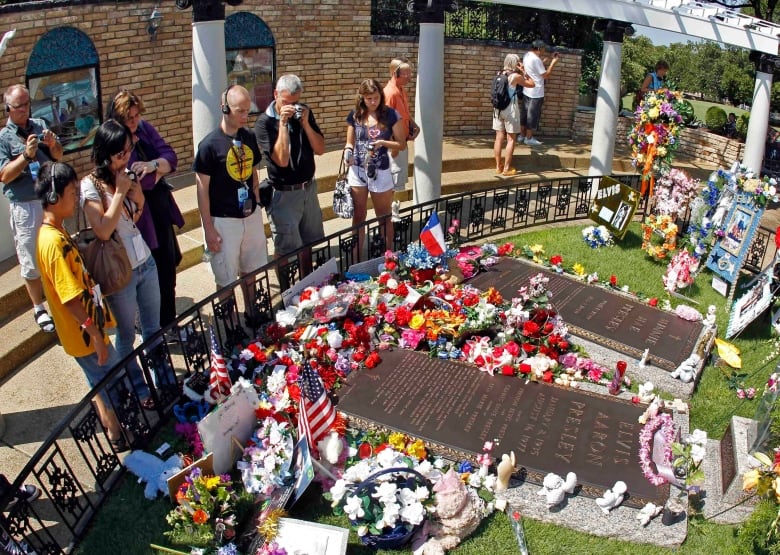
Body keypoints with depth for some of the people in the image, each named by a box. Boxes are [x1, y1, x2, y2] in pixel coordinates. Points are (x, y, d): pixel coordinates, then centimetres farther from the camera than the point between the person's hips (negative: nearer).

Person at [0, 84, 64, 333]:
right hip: (25, 206, -4)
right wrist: (27, 155, -25)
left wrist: (53, 144, -15)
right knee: (31, 261, 4)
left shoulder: (40, 125, 3)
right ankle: (39, 309, 18)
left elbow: (58, 156, 7)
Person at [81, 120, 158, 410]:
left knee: (153, 328, 18)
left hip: (146, 263, 6)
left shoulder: (127, 175, 2)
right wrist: (119, 192, -22)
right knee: (127, 335, 13)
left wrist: (139, 199, -8)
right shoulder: (91, 185, -16)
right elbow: (103, 231, -25)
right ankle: (138, 388, 30)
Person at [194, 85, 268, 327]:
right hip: (224, 221, -5)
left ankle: (252, 316, 35)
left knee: (252, 270, 17)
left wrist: (256, 205, 12)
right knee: (226, 279, 6)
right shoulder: (210, 144, -14)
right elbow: (202, 189, -11)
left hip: (251, 216, 5)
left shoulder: (249, 137, 2)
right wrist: (208, 229, -11)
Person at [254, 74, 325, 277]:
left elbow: (320, 150, -1)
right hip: (284, 194, -5)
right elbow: (282, 160, -23)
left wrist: (305, 123, -14)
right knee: (285, 250, 4)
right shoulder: (265, 122, -13)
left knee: (308, 243, 18)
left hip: (309, 188, 6)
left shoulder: (304, 114, 2)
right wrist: (283, 122, -25)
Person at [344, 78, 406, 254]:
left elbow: (402, 144, -3)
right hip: (357, 171, 3)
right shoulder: (354, 115, 0)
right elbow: (350, 142, 10)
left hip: (380, 172, -3)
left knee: (384, 218, 11)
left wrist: (383, 142, -20)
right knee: (358, 216, 12)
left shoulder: (391, 115, -8)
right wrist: (348, 151, -13)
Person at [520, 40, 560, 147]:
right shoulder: (536, 59, -21)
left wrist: (543, 63, 8)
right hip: (536, 92, -9)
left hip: (527, 90, 9)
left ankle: (522, 135, 23)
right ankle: (529, 138, 7)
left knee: (525, 113, 14)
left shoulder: (527, 55, 6)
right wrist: (553, 62, -10)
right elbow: (545, 75, -15)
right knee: (533, 114, 0)